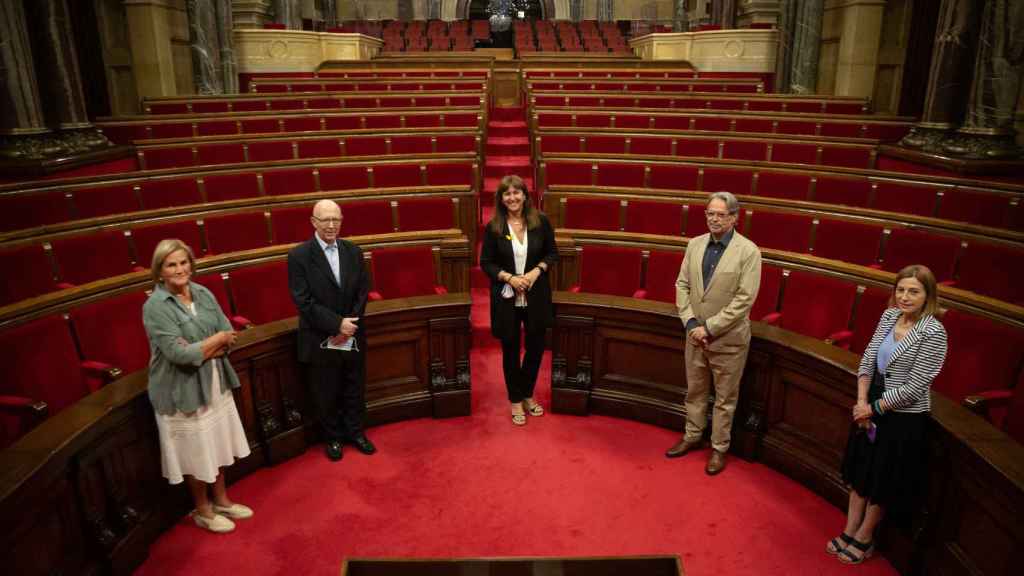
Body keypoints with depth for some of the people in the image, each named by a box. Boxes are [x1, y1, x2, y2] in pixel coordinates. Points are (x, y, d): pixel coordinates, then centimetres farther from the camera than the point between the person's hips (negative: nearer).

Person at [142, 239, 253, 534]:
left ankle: (221, 500, 39)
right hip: (182, 389, -5)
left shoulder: (203, 294, -1)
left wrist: (198, 352, -17)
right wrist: (217, 339, -13)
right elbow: (178, 353, -23)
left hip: (215, 383, 6)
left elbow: (229, 338, -2)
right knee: (196, 453, 11)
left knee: (217, 446, 19)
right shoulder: (155, 307, -17)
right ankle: (203, 510, 31)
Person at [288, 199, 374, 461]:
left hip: (352, 337, 4)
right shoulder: (299, 256, -12)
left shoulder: (353, 251, 1)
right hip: (321, 340, -3)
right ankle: (333, 437, 34)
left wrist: (349, 326, -11)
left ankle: (355, 432, 37)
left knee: (355, 390, 17)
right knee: (326, 395, 13)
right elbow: (303, 301, -16)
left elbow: (362, 292, 1)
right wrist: (337, 324, -19)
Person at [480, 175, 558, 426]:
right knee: (510, 350, 9)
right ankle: (515, 400, 27)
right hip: (506, 298, -1)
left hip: (536, 297, 2)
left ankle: (528, 394, 35)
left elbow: (552, 254, 3)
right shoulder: (493, 227, -7)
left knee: (536, 347, 12)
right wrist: (509, 277, -17)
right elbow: (486, 263, -2)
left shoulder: (541, 222, -4)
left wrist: (536, 271, -14)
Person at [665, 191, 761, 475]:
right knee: (694, 390, 19)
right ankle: (692, 436, 37)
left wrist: (709, 328, -17)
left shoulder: (748, 251, -13)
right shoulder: (695, 244, 2)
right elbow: (682, 285, 5)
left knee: (725, 398, 10)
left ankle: (719, 448, 26)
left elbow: (745, 299, -16)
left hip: (728, 338, -4)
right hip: (696, 334, 5)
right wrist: (690, 322, -8)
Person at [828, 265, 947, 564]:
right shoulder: (889, 315, -2)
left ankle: (864, 538, 31)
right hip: (872, 405, 6)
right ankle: (849, 531, 33)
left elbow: (915, 386, -20)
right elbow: (868, 358, 0)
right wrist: (861, 401, -10)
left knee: (883, 480, 12)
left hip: (904, 417, -6)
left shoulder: (933, 333, -21)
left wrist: (873, 408, -14)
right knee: (860, 470, 17)